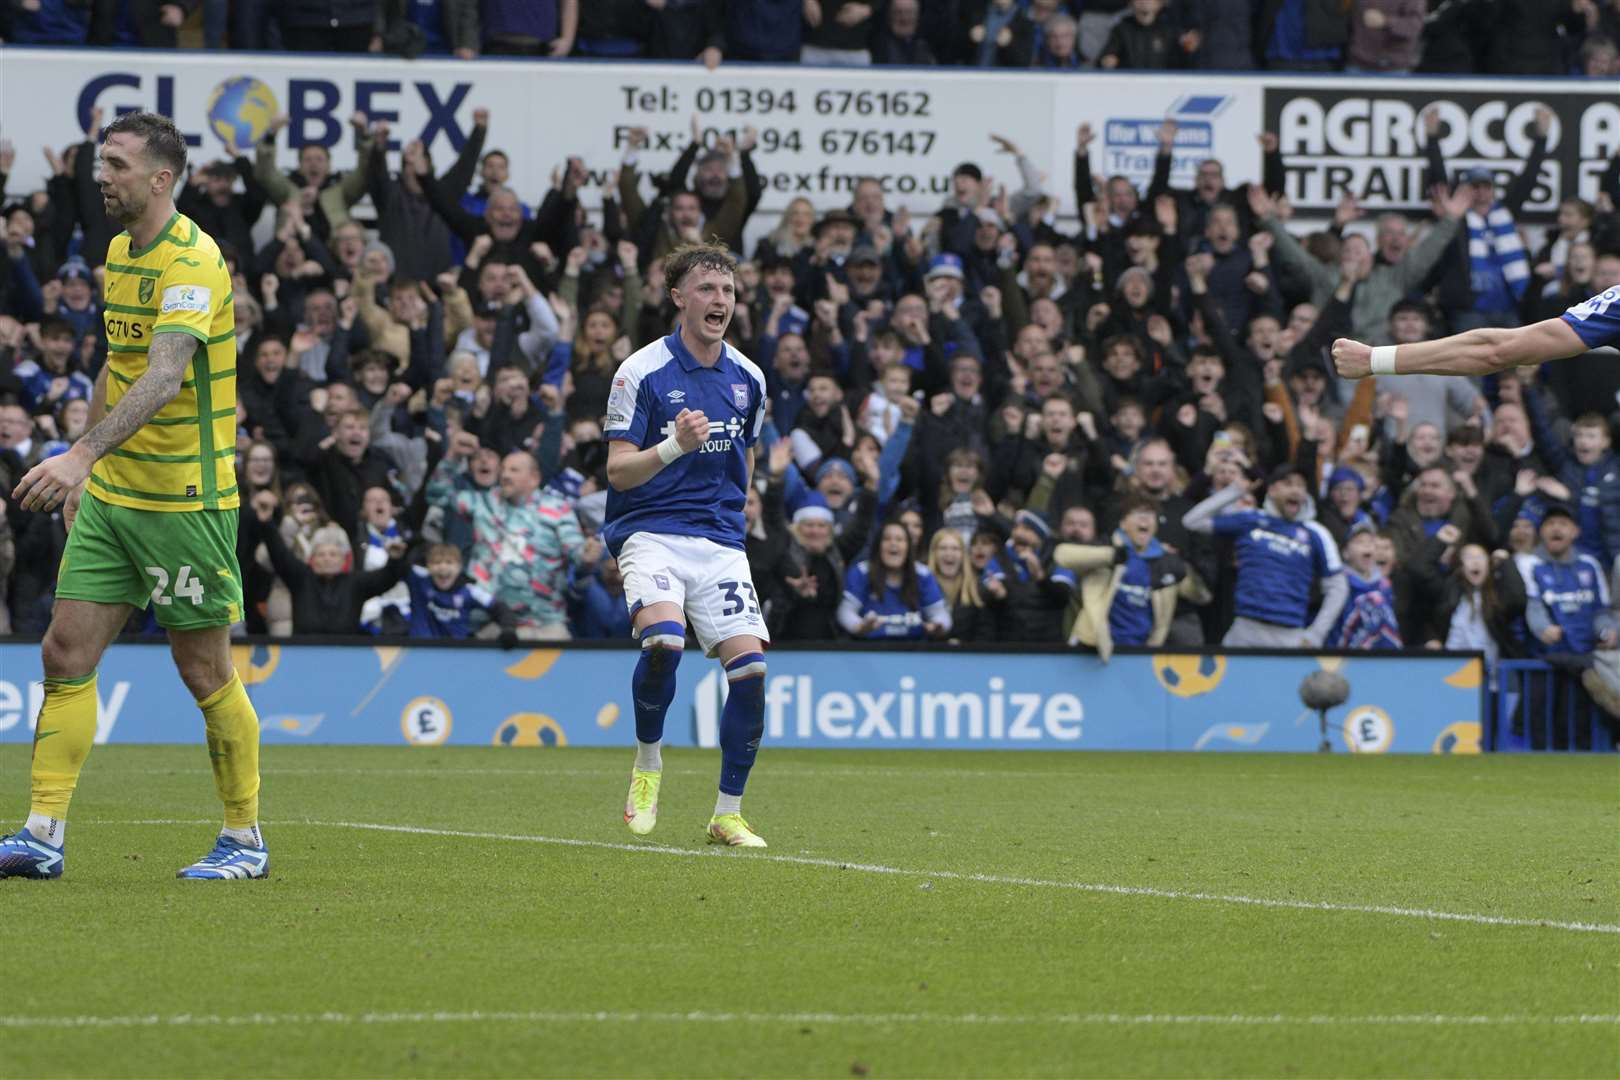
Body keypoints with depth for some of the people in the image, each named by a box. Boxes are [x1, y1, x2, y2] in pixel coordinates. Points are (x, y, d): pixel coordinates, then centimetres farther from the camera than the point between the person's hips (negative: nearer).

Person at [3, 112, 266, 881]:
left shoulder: (192, 262, -19)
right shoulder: (120, 253, 9)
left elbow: (165, 377, -33)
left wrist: (84, 454, -43)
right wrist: (83, 469, 19)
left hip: (184, 501, -8)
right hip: (111, 494, 8)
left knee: (205, 671, 1)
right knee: (65, 652, 0)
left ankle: (245, 840, 15)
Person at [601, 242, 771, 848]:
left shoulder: (747, 379, 10)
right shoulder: (643, 372, -6)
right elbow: (618, 470, -10)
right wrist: (674, 446, -26)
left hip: (721, 541, 5)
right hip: (650, 531, -5)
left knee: (750, 665, -10)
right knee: (663, 638, -31)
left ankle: (728, 814, 5)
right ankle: (648, 763, -4)